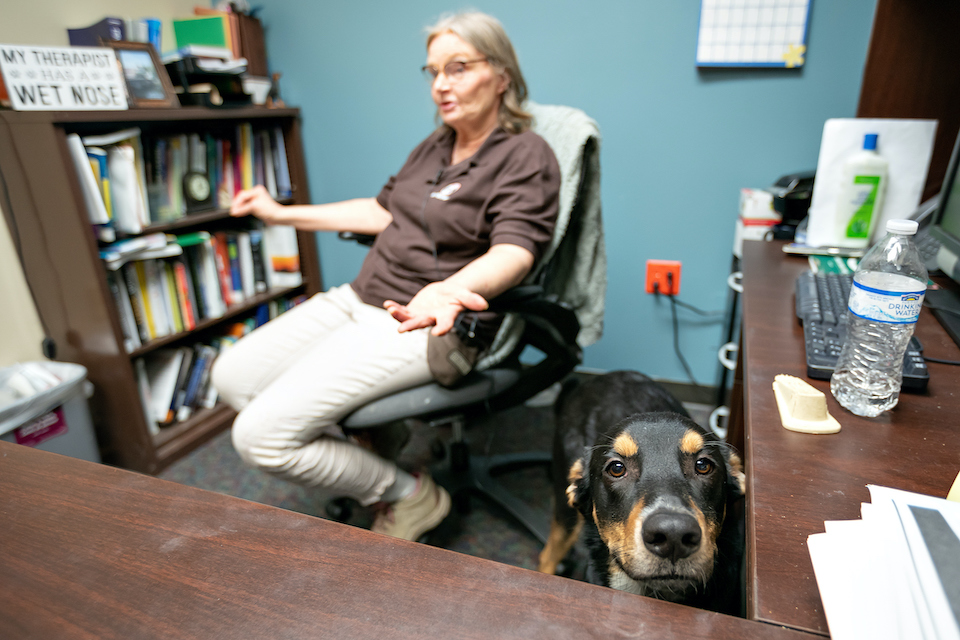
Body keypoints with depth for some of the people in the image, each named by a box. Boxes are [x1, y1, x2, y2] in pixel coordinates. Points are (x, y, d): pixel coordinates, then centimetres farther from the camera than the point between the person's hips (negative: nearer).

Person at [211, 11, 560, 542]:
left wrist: (451, 290, -46)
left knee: (261, 436, -16)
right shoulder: (435, 147, 17)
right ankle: (360, 464, 12)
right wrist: (283, 214, 27)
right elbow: (382, 211, 24)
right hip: (359, 299, 9)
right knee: (232, 376, 6)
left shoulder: (526, 157, -9)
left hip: (423, 323, -9)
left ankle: (410, 496, 5)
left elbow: (513, 251, -24)